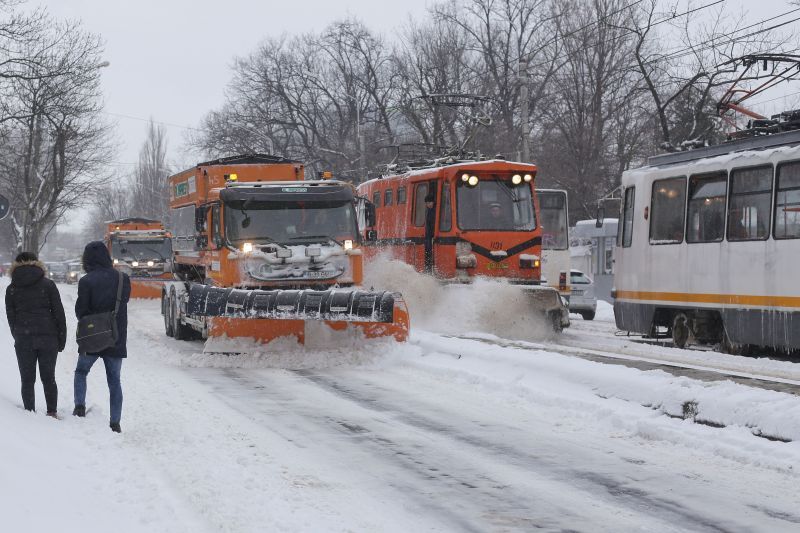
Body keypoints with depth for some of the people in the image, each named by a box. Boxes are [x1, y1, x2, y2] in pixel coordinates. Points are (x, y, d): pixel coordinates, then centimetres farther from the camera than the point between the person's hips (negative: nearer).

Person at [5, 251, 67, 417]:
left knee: (27, 380, 6)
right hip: (48, 338, 0)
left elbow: (11, 318, 8)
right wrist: (61, 340, 6)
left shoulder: (11, 289, 5)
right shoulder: (48, 285, 1)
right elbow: (59, 313, 0)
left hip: (23, 340, 0)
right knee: (48, 377, 10)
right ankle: (52, 412, 8)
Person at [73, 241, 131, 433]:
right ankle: (115, 422, 6)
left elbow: (80, 311, -8)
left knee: (81, 372, 21)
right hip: (116, 338, 2)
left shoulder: (86, 281, -14)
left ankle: (80, 406, 6)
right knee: (114, 381, 9)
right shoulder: (123, 280, -3)